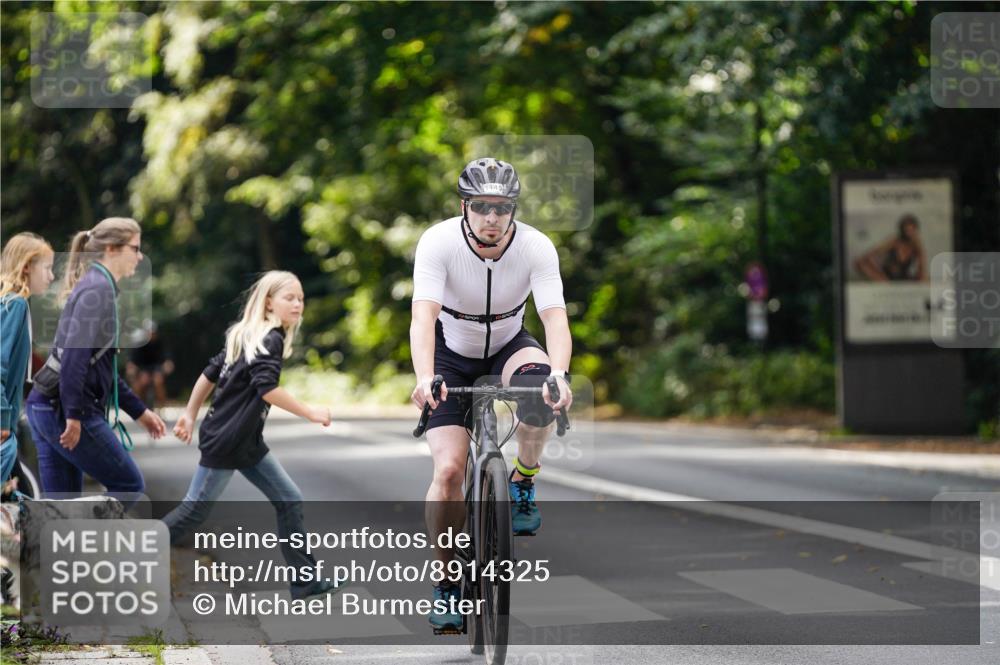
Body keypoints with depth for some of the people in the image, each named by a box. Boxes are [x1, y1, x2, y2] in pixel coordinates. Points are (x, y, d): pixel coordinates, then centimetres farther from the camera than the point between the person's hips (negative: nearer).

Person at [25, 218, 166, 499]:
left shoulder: (95, 286, 20)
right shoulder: (99, 288, -11)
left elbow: (101, 366, 25)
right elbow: (75, 354, -22)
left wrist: (139, 411, 26)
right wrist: (74, 416, -24)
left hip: (47, 407, 9)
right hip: (64, 409, -9)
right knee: (129, 484, 2)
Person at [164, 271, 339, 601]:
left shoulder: (246, 336, 12)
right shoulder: (270, 340, -15)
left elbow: (210, 373, 15)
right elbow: (266, 387, -27)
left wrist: (190, 414, 20)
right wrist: (309, 412, -24)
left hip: (247, 443, 10)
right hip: (225, 440, -10)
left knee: (289, 501, 6)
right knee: (195, 510, -1)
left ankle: (304, 580, 6)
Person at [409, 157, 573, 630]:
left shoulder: (536, 248, -23)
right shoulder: (438, 242, -26)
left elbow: (555, 319, -33)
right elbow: (423, 317, -37)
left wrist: (559, 373, -52)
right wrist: (424, 378, -54)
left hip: (508, 346, 1)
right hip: (452, 354, -1)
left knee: (540, 389, -36)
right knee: (448, 470, -17)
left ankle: (524, 479, -8)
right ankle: (448, 581, 0)